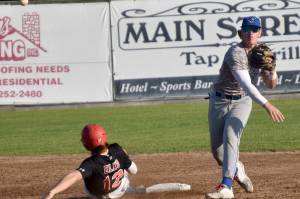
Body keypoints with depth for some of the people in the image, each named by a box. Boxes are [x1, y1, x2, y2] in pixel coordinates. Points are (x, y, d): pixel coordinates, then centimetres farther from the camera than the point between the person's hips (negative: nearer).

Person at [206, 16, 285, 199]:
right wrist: (266, 105, -44)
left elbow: (271, 85, 8)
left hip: (242, 102, 2)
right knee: (218, 151, 3)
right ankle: (236, 169, 36)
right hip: (219, 102, -2)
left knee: (230, 137, -24)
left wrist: (271, 69, -15)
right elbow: (246, 84, -34)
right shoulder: (236, 53, -22)